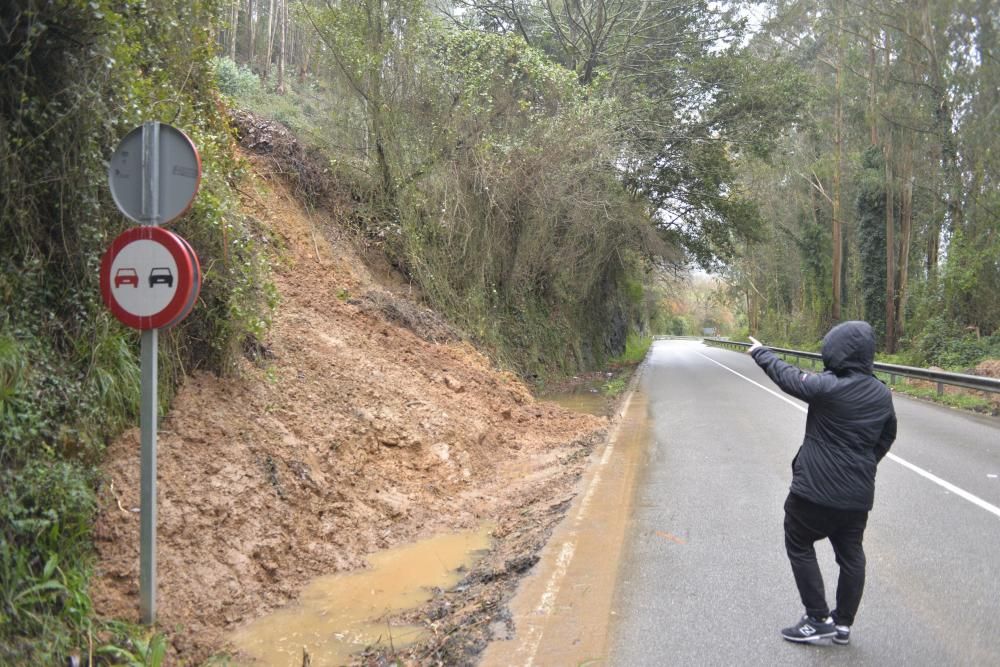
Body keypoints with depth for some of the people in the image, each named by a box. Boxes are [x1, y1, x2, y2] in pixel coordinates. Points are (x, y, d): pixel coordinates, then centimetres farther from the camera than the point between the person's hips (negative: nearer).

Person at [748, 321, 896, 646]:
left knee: (799, 547, 12)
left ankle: (818, 619, 13)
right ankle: (843, 624, 26)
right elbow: (886, 437, 13)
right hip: (858, 493, 6)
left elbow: (786, 376, -5)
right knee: (851, 555, 16)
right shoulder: (882, 394, 1)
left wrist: (760, 353, 12)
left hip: (816, 489, -6)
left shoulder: (827, 387, -20)